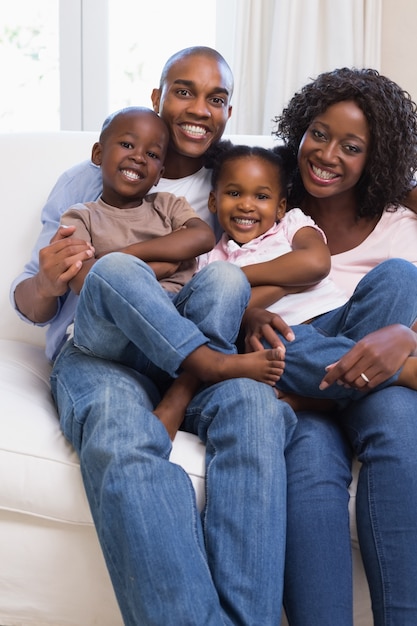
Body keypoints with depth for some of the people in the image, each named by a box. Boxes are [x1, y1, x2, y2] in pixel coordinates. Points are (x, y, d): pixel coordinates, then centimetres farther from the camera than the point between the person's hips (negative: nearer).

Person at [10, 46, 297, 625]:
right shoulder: (87, 182, 19)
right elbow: (31, 305, 16)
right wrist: (47, 283, -11)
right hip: (97, 348, -1)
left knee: (257, 407, -37)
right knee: (122, 441, -39)